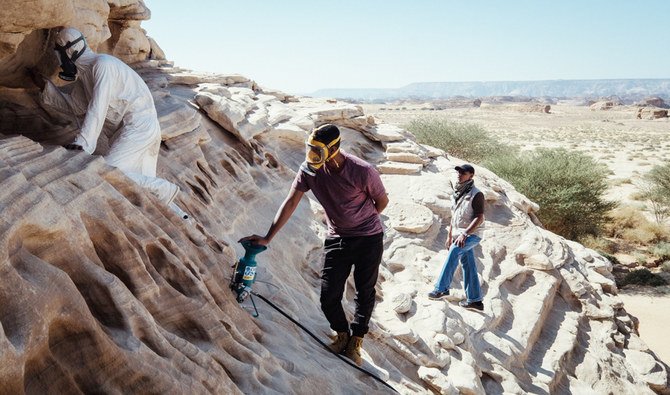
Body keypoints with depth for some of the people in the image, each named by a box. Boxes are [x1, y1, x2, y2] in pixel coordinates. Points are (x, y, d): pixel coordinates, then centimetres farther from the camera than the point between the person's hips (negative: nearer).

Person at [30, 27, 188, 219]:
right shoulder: (83, 72, 14)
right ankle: (176, 215, 14)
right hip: (130, 126, 10)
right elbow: (74, 106, 23)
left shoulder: (102, 64, -15)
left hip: (140, 126, -10)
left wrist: (82, 143, -28)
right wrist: (44, 86, 19)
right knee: (141, 181, 9)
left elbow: (97, 108, -24)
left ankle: (164, 189, -8)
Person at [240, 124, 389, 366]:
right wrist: (268, 238, -14)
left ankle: (355, 341, 30)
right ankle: (342, 334, 28)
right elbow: (291, 203, -11)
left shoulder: (363, 172, -24)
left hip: (369, 239, -3)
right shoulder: (310, 170, -13)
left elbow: (382, 202, -7)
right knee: (329, 296, -1)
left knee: (365, 294, 8)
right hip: (336, 239, 3)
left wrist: (362, 222, 8)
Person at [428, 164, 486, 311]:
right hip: (459, 235, 8)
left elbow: (479, 218, -18)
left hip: (472, 234, -8)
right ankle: (475, 300, 12)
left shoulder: (476, 194, -11)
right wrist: (450, 236, 19)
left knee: (454, 252, -28)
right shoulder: (456, 194, 13)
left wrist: (464, 234, -26)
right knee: (468, 266, 7)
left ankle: (442, 288, -26)